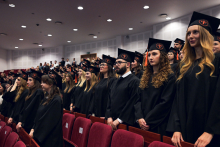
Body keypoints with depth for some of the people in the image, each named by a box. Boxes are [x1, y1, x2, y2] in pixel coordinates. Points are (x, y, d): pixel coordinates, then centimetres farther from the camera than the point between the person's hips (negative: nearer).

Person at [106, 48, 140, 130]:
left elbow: (132, 103, -16)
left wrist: (119, 120, -16)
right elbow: (109, 101, 13)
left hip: (125, 123, -6)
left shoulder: (134, 81, -10)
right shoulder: (115, 82, 15)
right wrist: (109, 117, -1)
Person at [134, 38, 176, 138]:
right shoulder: (145, 77, 11)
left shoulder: (169, 77, -7)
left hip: (158, 125, -5)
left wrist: (148, 121, -16)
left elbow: (165, 103, -14)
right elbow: (138, 99, 7)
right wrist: (139, 118, -9)